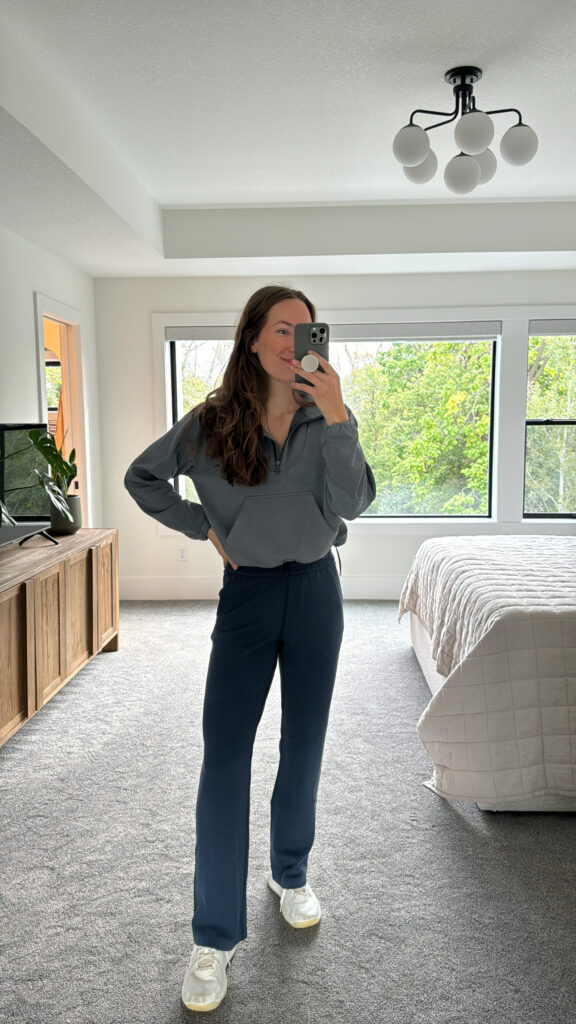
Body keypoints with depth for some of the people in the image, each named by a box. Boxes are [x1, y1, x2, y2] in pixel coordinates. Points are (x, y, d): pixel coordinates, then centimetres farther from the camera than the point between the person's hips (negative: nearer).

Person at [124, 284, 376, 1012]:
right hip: (247, 594, -1)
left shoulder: (330, 419, -2)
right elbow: (141, 477, 7)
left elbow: (350, 503, -16)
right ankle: (215, 938, 11)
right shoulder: (211, 423, -5)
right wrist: (203, 526, -1)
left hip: (314, 590, 2)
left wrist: (335, 416, -24)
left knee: (304, 744, 14)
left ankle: (290, 874, 39)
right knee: (224, 755, -3)